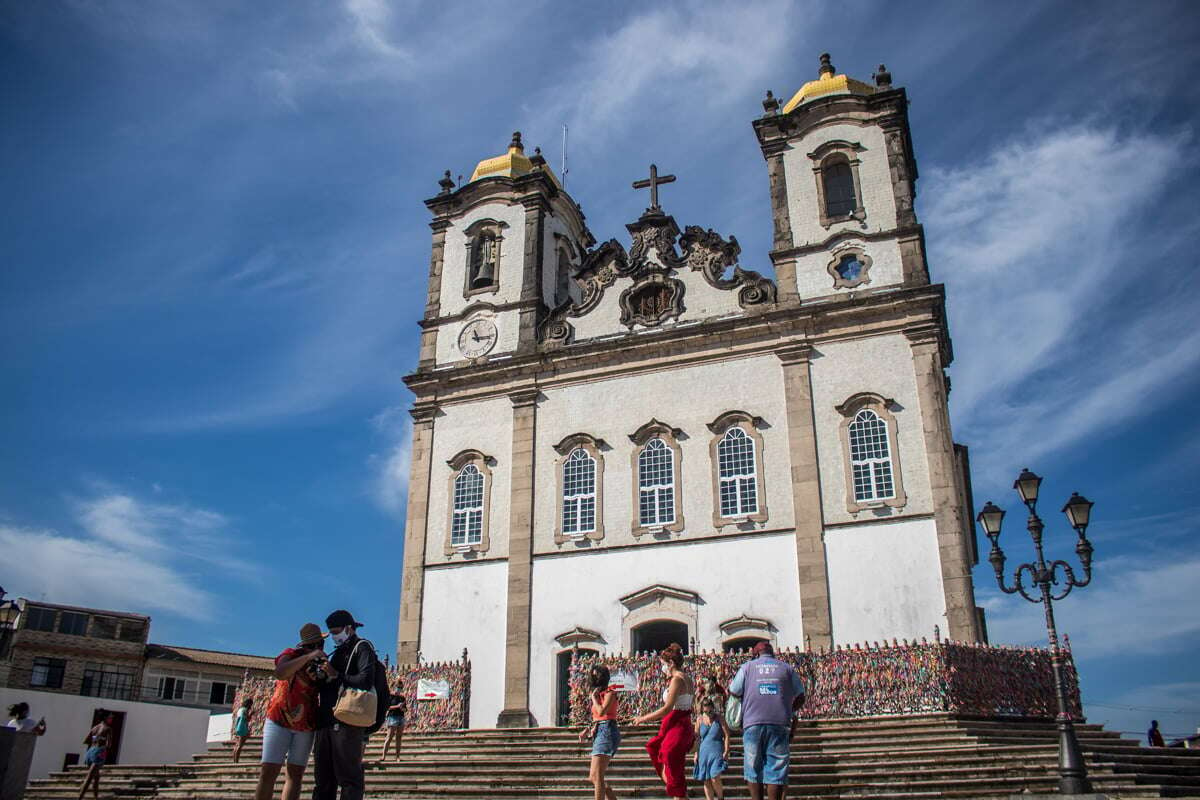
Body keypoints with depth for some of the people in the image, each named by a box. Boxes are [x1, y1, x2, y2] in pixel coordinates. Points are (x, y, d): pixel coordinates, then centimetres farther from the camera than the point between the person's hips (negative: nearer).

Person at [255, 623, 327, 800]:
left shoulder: (323, 663, 8)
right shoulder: (291, 654, -5)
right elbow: (280, 673, -27)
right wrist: (308, 656, -32)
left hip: (305, 726, 4)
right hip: (279, 720, -4)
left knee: (296, 774, 2)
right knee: (269, 771, -9)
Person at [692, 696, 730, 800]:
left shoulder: (719, 718, 2)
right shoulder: (700, 719, 7)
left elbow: (726, 735, 2)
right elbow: (696, 738, 13)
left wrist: (726, 751, -5)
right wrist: (696, 753, 8)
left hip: (717, 752, -3)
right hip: (704, 752, 3)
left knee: (715, 778, -15)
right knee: (706, 781, 2)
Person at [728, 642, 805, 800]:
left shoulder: (748, 666, 11)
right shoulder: (786, 668, 13)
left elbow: (733, 693, 10)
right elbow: (800, 697, 13)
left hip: (753, 723, 0)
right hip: (779, 723, 0)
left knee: (754, 769, 8)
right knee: (776, 769, 2)